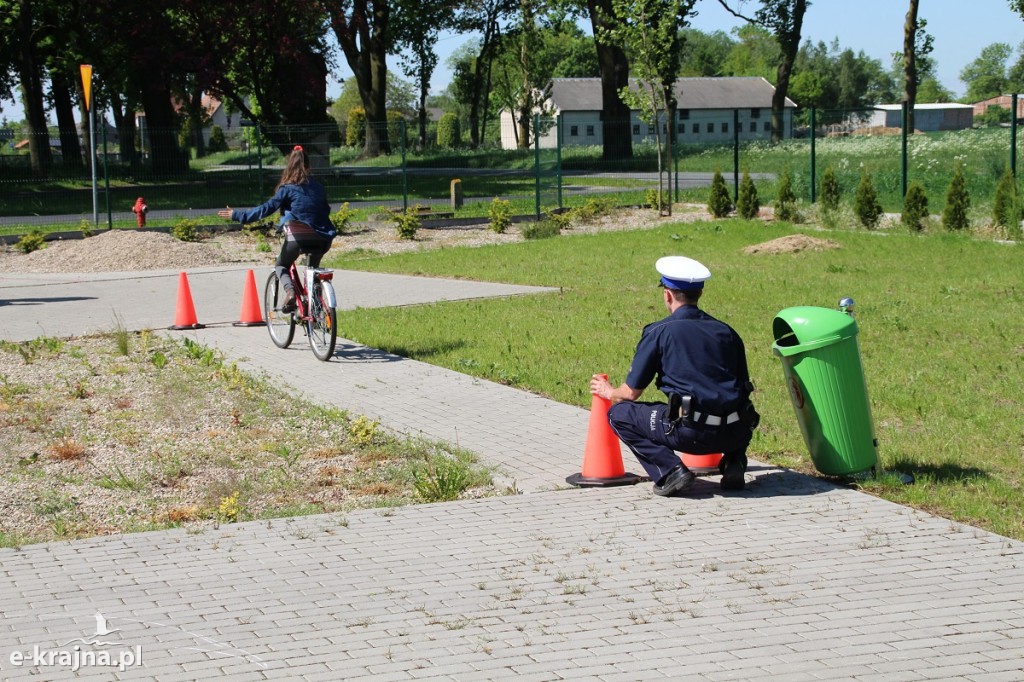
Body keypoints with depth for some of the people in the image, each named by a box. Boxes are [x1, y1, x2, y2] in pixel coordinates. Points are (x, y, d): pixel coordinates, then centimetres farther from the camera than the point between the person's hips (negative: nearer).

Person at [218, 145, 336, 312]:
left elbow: (267, 208, -8)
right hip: (319, 237, 4)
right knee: (313, 269, 26)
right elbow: (326, 211, 21)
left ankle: (290, 291, -11)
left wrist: (237, 215, -4)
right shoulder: (318, 187, 12)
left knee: (281, 265, 19)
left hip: (296, 235, -4)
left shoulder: (288, 188, -2)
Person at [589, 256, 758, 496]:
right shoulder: (726, 331, 16)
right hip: (737, 434, 5)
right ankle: (734, 463, 13)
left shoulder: (659, 332, 3)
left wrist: (609, 392, 32)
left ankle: (670, 471, -3)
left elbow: (631, 392, 8)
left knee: (619, 413, 13)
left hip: (693, 434, -5)